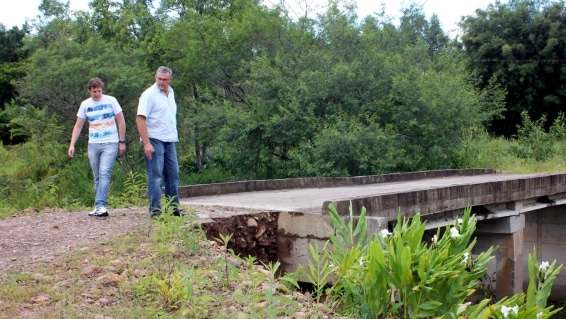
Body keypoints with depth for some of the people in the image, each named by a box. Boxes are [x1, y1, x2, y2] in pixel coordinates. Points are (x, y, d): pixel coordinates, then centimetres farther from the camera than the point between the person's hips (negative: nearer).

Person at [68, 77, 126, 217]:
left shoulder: (111, 101, -1)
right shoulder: (85, 104, 6)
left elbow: (121, 121, 2)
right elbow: (78, 126, 8)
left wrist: (122, 142, -1)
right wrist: (72, 145, -1)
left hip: (110, 144, -3)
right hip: (93, 144, 4)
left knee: (104, 173, -16)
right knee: (97, 177, 7)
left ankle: (100, 206, -20)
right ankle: (99, 207, 13)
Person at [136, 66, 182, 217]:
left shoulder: (171, 92, 13)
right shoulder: (149, 94, -11)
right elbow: (140, 119, -17)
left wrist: (175, 136, 16)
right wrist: (146, 143, -24)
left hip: (170, 140, 8)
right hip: (154, 140, -8)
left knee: (173, 173, 11)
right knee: (155, 175, -6)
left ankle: (174, 207, 20)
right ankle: (155, 209, -2)